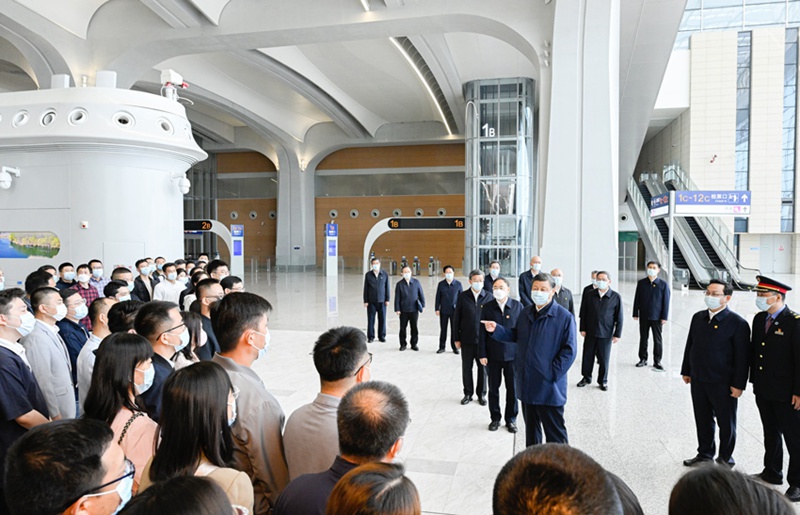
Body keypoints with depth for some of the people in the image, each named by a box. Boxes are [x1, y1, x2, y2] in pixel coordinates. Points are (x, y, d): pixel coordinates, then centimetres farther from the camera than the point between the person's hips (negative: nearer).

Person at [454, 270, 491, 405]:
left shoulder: (488, 297, -3)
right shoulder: (463, 297, -1)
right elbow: (456, 318, 2)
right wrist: (457, 338, 0)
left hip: (483, 340, -1)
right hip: (467, 339, 1)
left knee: (483, 368, 9)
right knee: (466, 368, 10)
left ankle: (482, 394, 24)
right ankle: (468, 393, 24)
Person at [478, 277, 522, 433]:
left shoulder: (518, 306, -2)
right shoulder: (487, 307, -1)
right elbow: (482, 332, 0)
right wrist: (482, 354, -3)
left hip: (513, 354, 0)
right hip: (493, 355, 1)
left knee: (512, 388, 7)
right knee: (493, 388, 10)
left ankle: (511, 419, 22)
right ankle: (495, 418, 25)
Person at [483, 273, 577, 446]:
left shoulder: (564, 317, -10)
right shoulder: (525, 313, 10)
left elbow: (569, 350, -11)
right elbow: (515, 336, 16)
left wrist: (553, 373, -16)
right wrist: (496, 329, 0)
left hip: (549, 387, -6)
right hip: (527, 384, 6)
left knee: (555, 433, 0)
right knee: (531, 428, 19)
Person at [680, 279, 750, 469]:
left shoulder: (737, 323, -13)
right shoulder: (698, 318, 5)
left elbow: (743, 357, -12)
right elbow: (690, 345, 12)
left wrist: (739, 384, -13)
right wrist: (686, 371, 13)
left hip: (723, 384, -5)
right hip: (698, 380, 5)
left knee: (726, 423, 11)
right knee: (703, 420, 17)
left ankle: (725, 457, 29)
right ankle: (705, 453, 34)